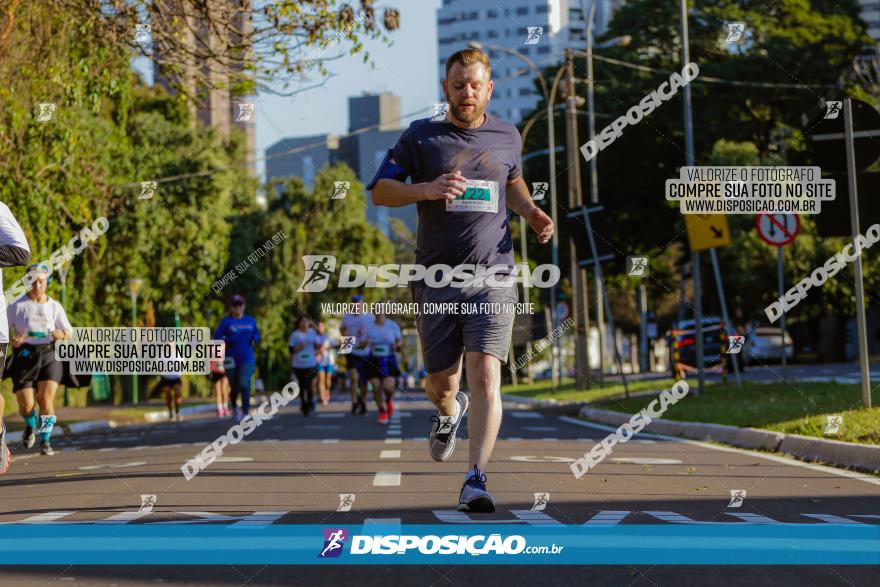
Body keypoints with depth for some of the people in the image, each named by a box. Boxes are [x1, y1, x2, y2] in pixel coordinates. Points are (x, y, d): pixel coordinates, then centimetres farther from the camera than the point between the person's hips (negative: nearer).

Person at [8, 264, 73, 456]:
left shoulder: (54, 307, 4)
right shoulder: (18, 306, -2)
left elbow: (68, 333, 7)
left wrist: (61, 335, -16)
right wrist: (12, 341, -20)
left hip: (49, 356, 1)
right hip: (24, 356, -1)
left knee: (46, 399, -14)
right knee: (26, 406, -5)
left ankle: (45, 441, 1)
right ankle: (31, 426, 31)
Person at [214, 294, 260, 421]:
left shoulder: (250, 321, 9)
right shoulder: (226, 321, 0)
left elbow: (256, 333, 22)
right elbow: (216, 339, -5)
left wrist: (255, 339, -1)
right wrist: (227, 341, -23)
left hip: (247, 360, 0)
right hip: (231, 360, 0)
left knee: (244, 386, -17)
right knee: (234, 388, 10)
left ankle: (245, 413, -17)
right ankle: (234, 406, 42)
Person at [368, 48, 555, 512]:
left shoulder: (507, 136, 11)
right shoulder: (421, 136, 3)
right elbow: (378, 190, 3)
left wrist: (532, 213, 11)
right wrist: (427, 189, -14)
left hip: (492, 279, 0)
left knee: (486, 380, -16)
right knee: (440, 383, 9)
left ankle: (475, 480, -17)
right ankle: (448, 413, 46)